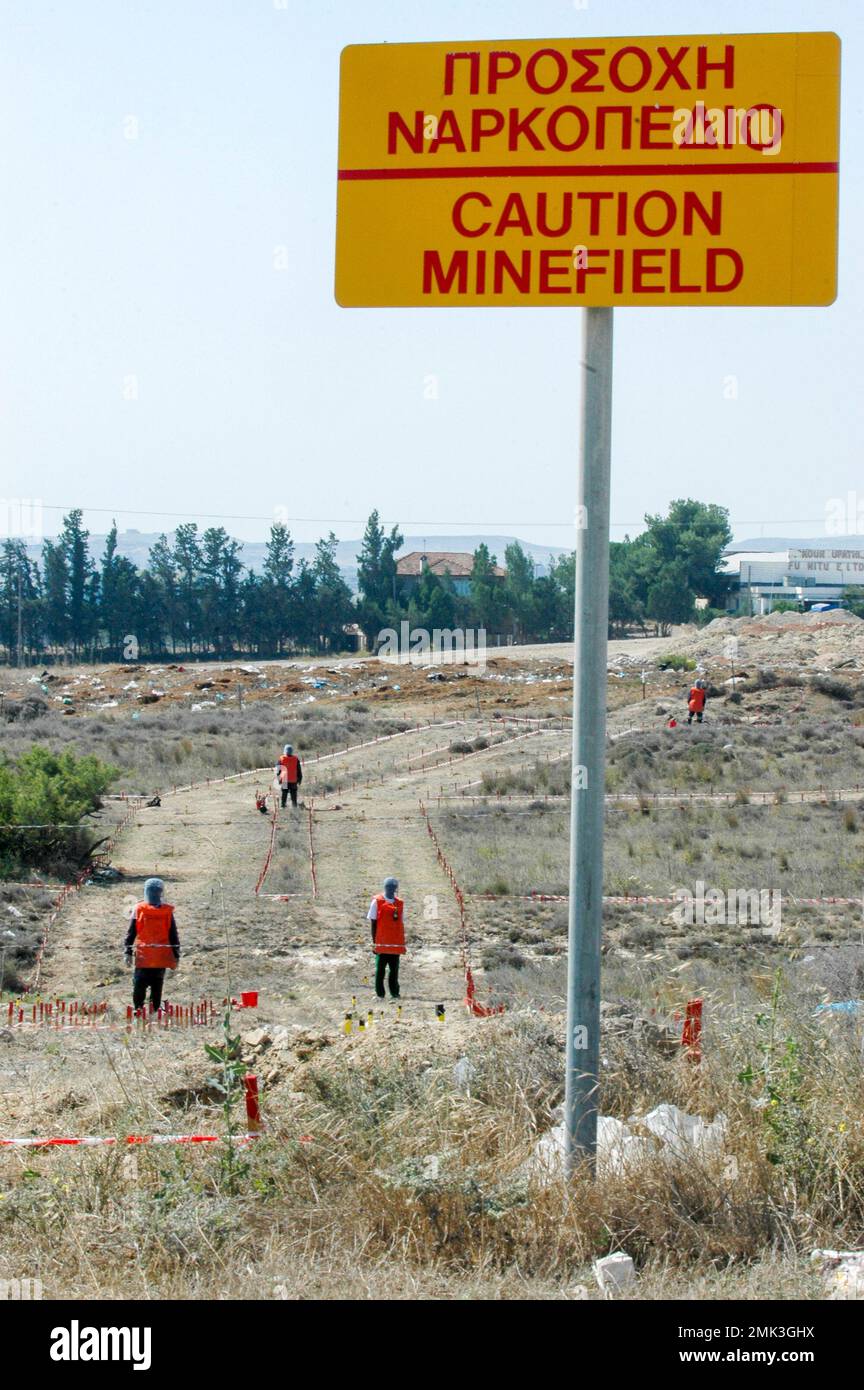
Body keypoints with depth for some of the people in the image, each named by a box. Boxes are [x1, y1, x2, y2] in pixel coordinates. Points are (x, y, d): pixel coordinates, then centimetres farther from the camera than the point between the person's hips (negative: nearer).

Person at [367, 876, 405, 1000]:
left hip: (396, 943, 4)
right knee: (380, 969, 0)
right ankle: (380, 994, 5)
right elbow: (373, 922, 0)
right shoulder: (377, 902, 0)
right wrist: (374, 941, -5)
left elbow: (401, 924, 15)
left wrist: (402, 943, 12)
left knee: (394, 969, 6)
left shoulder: (399, 903, 12)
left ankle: (395, 993, 11)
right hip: (382, 942, -4)